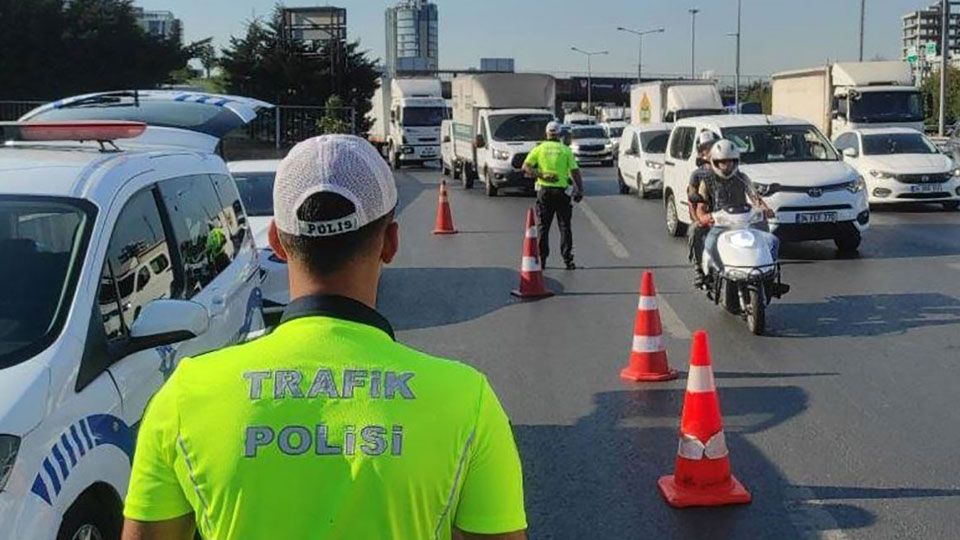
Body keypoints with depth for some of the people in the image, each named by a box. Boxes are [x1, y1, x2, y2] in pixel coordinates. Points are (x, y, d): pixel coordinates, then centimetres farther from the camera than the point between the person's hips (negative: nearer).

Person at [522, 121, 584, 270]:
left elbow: (525, 167, -4)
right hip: (562, 191, -1)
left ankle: (542, 259, 4)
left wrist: (541, 175, -8)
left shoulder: (539, 149, 5)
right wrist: (580, 190, 2)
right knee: (565, 226, 5)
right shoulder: (565, 150, 1)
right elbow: (575, 172, -4)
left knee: (542, 226, 7)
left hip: (544, 190, 1)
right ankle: (568, 259, 0)